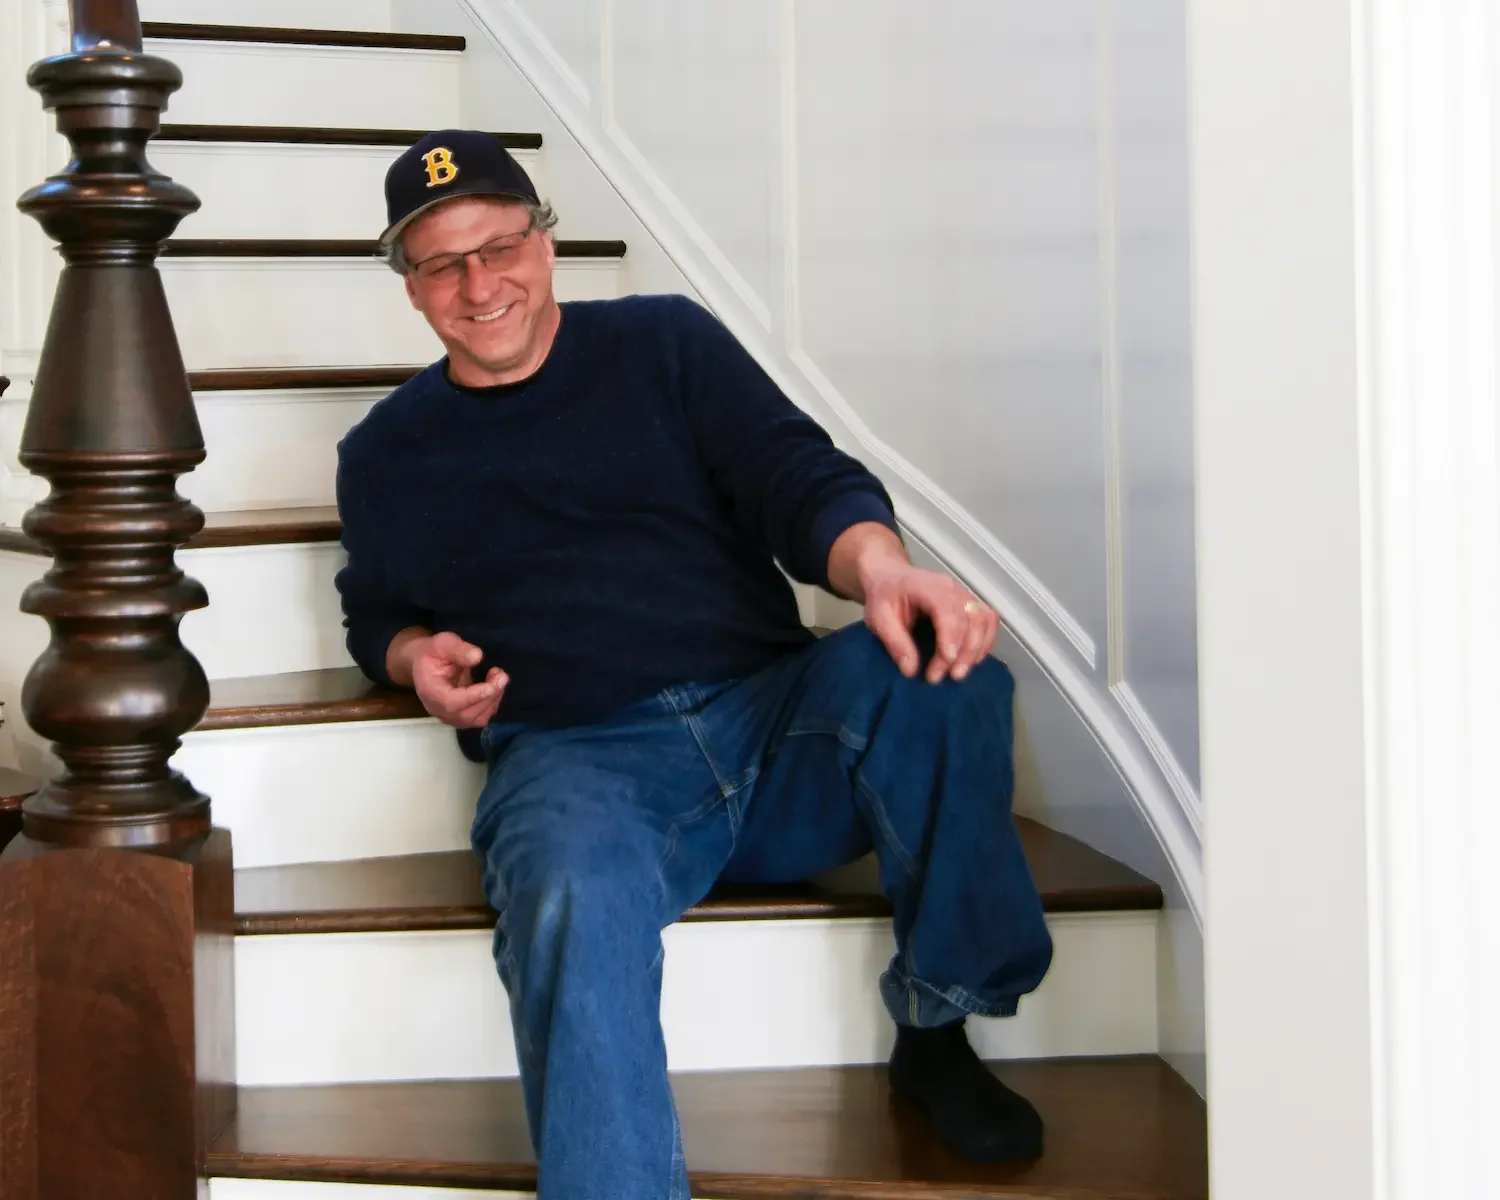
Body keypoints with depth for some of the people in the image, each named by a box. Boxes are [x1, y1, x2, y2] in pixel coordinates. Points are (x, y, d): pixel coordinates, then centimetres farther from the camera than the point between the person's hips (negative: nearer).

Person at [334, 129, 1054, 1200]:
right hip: (575, 758, -1)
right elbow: (376, 616, 34)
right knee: (577, 906, -39)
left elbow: (799, 478, 1)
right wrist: (416, 657, 7)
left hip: (775, 717, 1)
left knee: (929, 662, -32)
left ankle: (937, 1032, -13)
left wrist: (879, 566, -23)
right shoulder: (387, 455, 19)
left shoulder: (663, 343, 14)